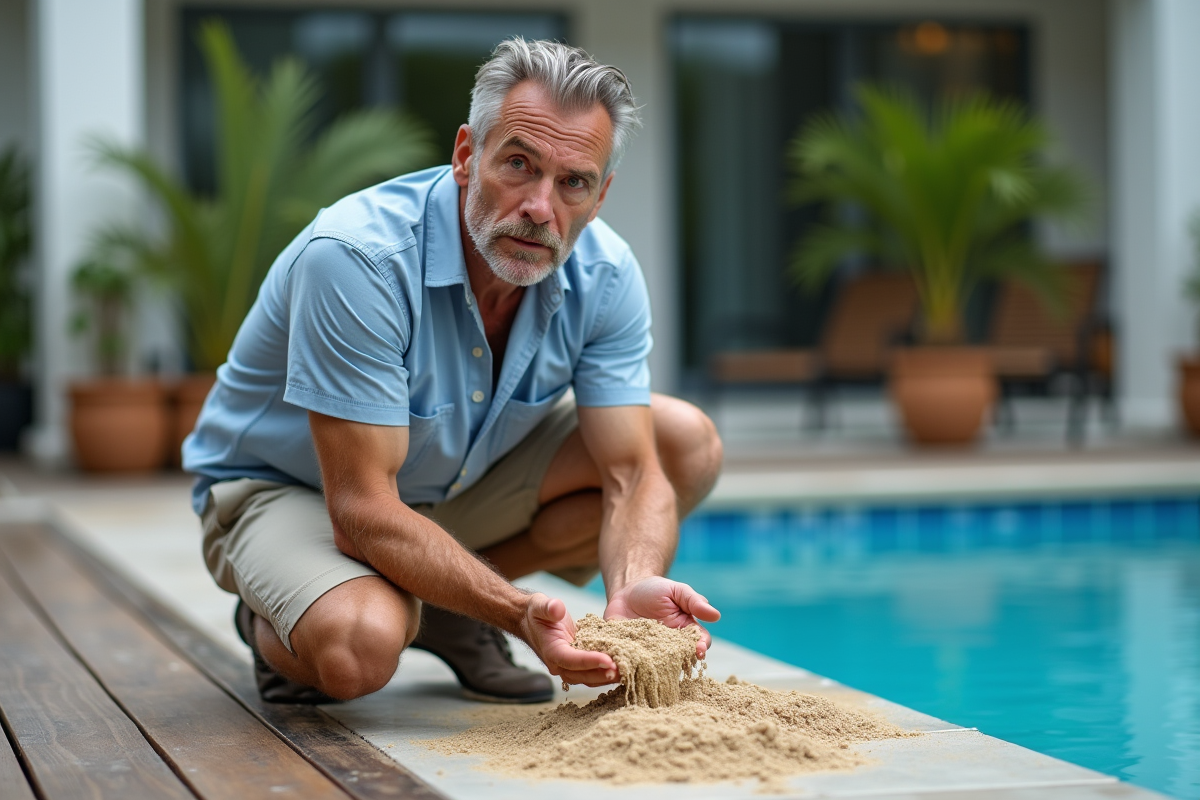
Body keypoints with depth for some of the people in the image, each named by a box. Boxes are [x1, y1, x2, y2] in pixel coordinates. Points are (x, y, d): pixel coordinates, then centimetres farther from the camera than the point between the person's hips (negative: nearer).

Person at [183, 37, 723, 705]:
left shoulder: (606, 277, -16)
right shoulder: (356, 256, -34)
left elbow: (634, 473, -17)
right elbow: (362, 511, -34)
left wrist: (633, 594, -40)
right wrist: (520, 613, -44)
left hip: (464, 479, 6)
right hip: (287, 487, -6)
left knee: (688, 443, -11)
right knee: (358, 650, -38)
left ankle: (450, 611, 1)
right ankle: (276, 626, 1)